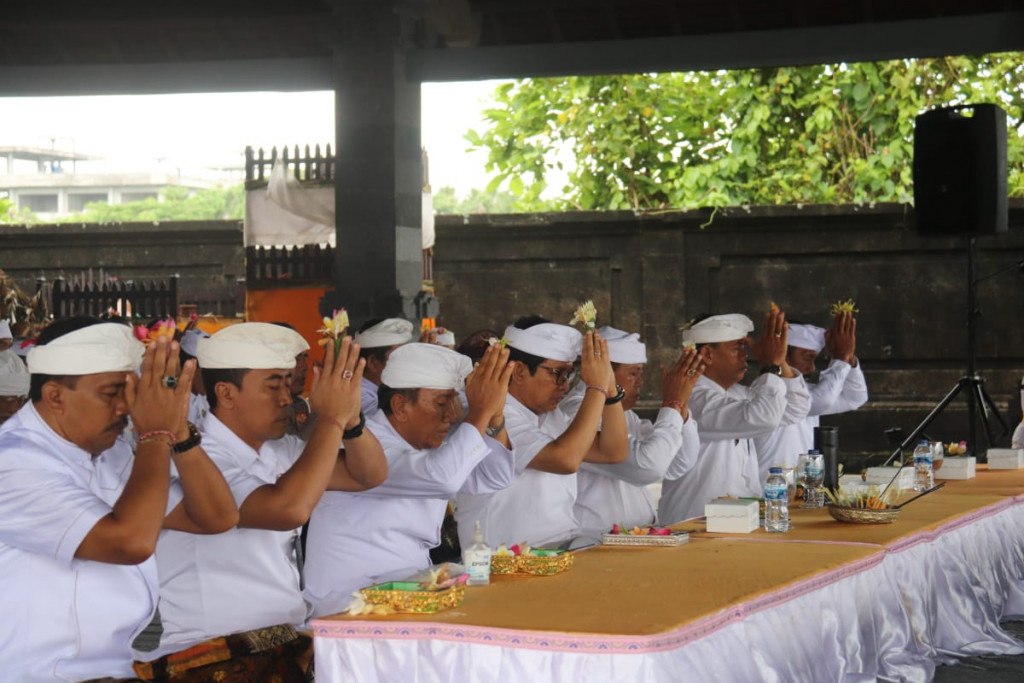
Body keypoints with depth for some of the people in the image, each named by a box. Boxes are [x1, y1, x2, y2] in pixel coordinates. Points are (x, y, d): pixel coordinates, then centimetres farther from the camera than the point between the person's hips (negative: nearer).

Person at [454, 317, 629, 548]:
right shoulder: (496, 419, -14)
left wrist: (610, 387, 2)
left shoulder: (550, 417, 16)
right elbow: (565, 459, -26)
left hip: (564, 551, 9)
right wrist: (596, 387, -17)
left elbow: (614, 452, 14)